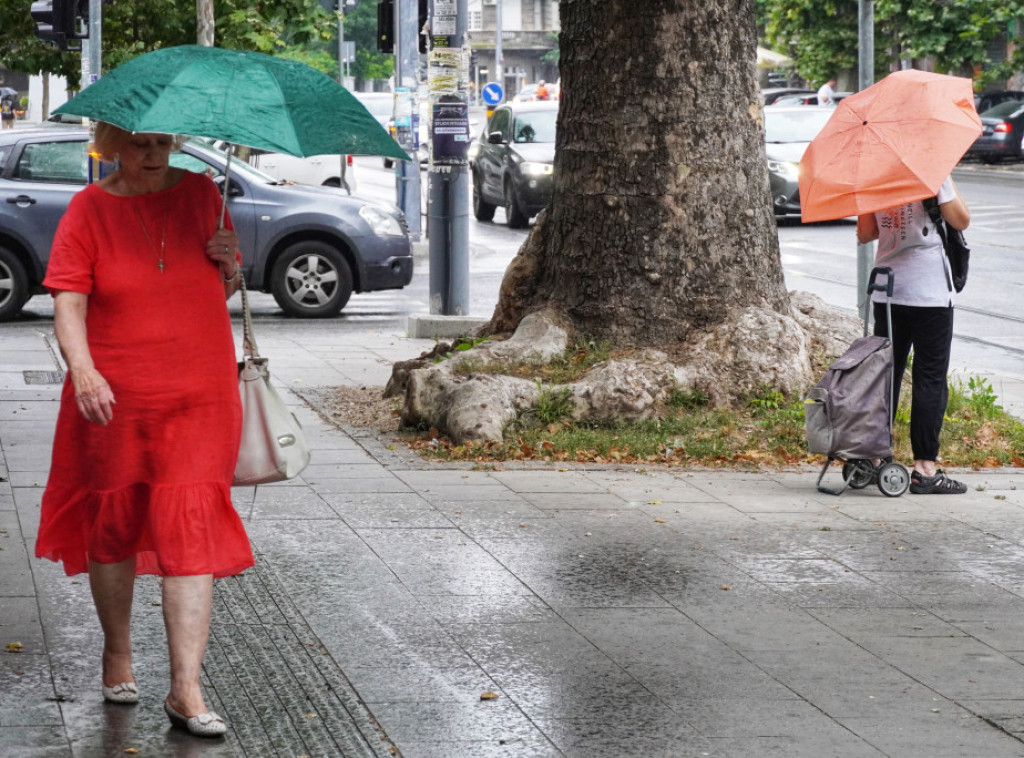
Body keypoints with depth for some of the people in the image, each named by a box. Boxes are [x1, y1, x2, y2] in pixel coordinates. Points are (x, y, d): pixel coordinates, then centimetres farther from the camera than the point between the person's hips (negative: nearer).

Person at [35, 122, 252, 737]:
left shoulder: (201, 194, 7)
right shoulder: (89, 210, -3)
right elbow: (68, 301, -11)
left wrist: (230, 267, -5)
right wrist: (82, 369, -27)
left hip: (200, 395, 1)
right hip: (113, 398, -1)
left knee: (193, 529, -8)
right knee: (113, 523, 11)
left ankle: (186, 691, -10)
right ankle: (118, 655, 34)